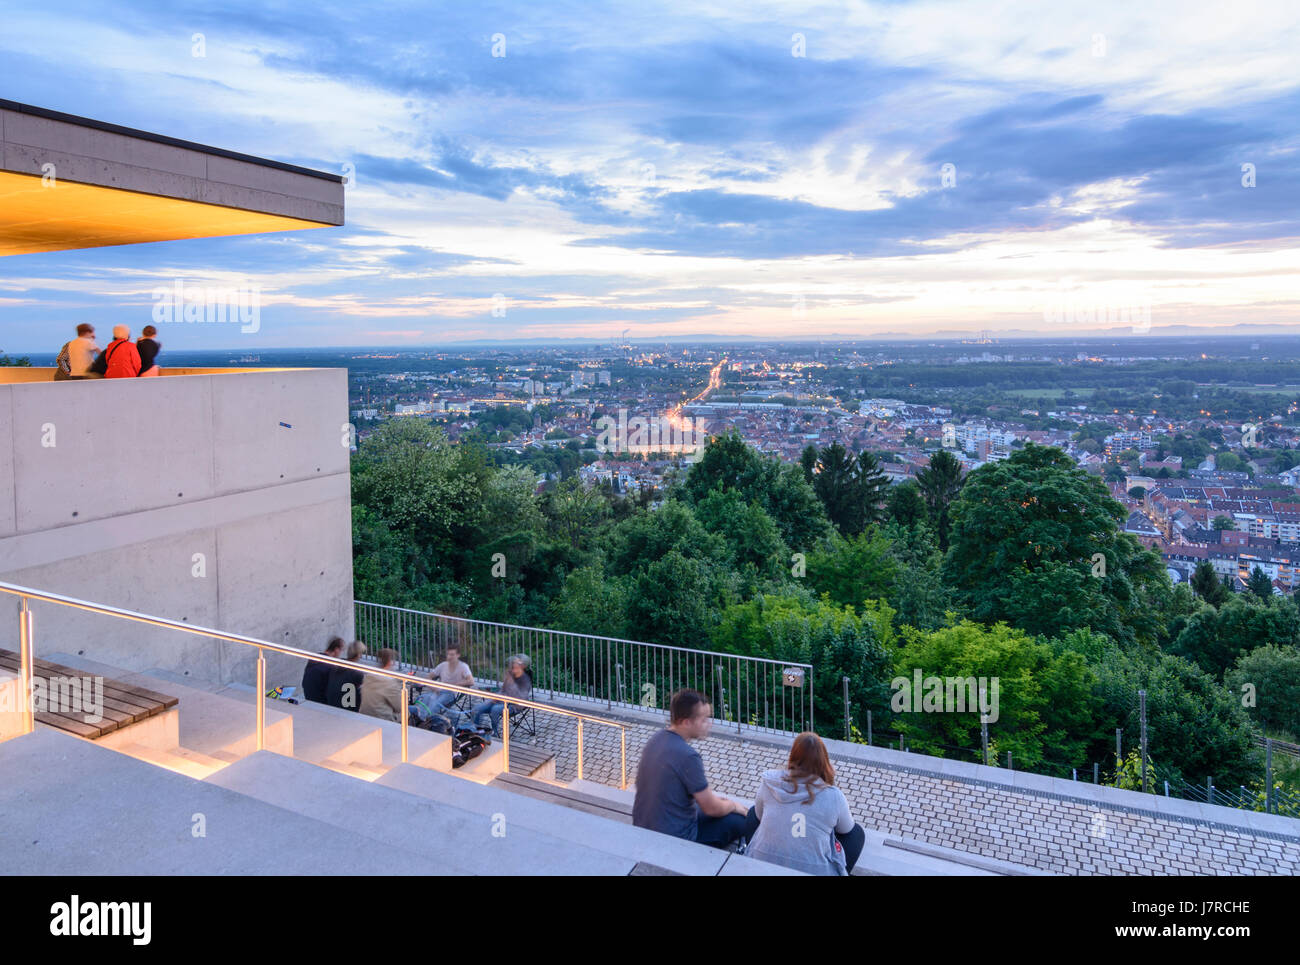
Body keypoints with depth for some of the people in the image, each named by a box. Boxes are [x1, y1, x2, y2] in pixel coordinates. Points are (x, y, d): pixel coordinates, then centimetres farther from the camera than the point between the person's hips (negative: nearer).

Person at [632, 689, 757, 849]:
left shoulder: (656, 739, -1)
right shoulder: (687, 756, -27)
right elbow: (711, 809, -15)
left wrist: (711, 797, 15)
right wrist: (733, 806, 5)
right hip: (673, 840, -8)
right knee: (739, 819, 1)